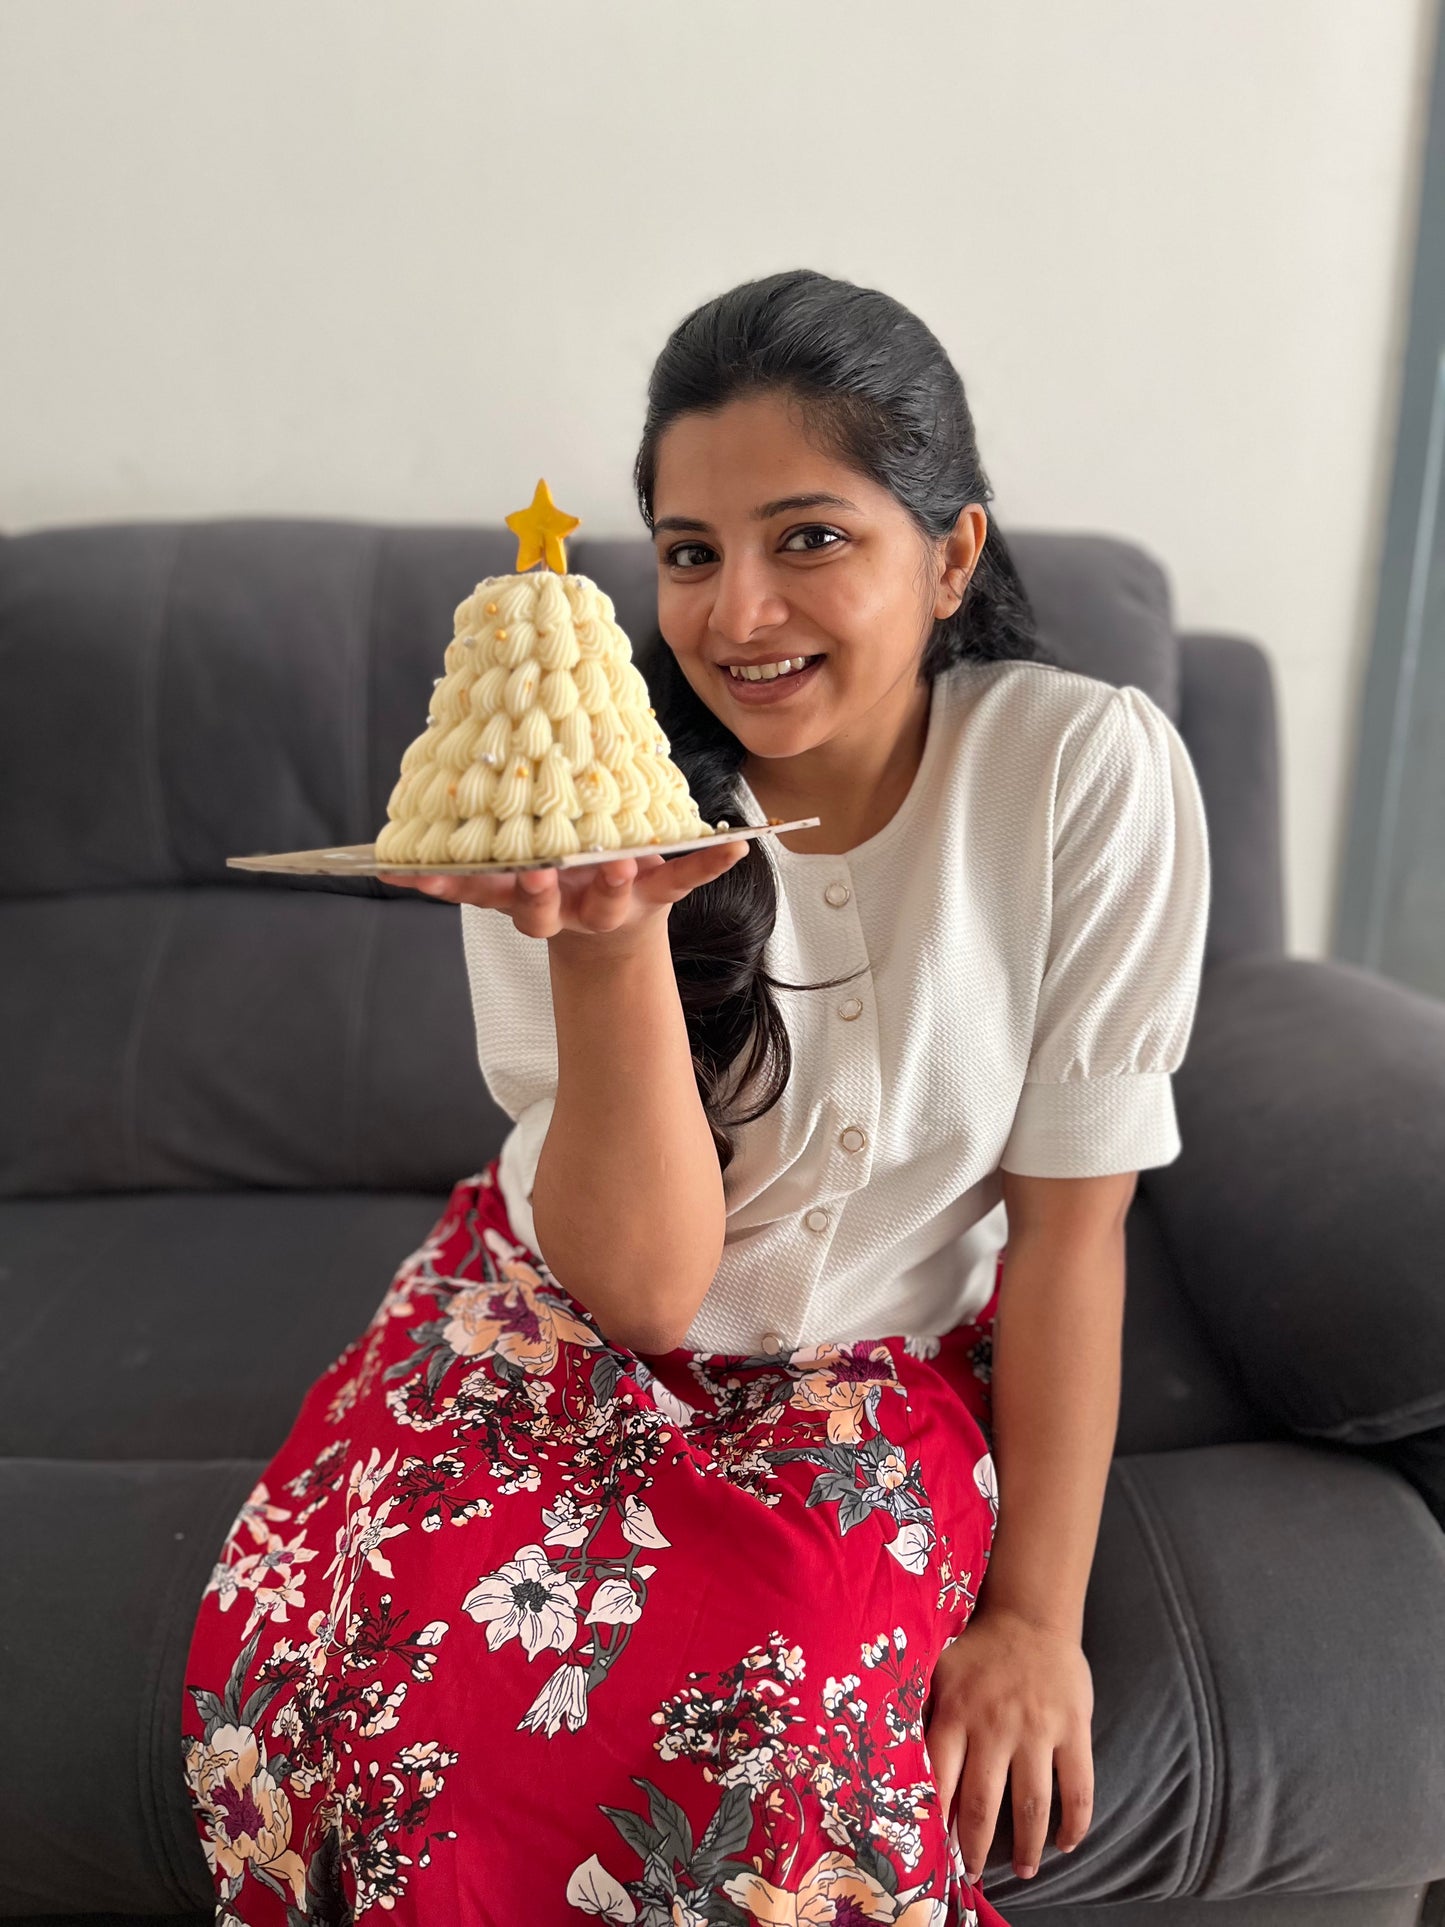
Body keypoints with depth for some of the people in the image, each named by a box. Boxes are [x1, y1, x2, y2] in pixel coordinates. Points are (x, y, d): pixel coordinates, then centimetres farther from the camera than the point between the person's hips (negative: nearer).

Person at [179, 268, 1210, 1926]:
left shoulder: (1095, 775, -16)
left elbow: (1068, 1222, -10)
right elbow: (640, 1286, -20)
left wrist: (1037, 1617, -8)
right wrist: (607, 934, -36)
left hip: (889, 1364, 0)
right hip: (571, 1326, 1)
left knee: (748, 1732, -27)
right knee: (415, 1681, -25)